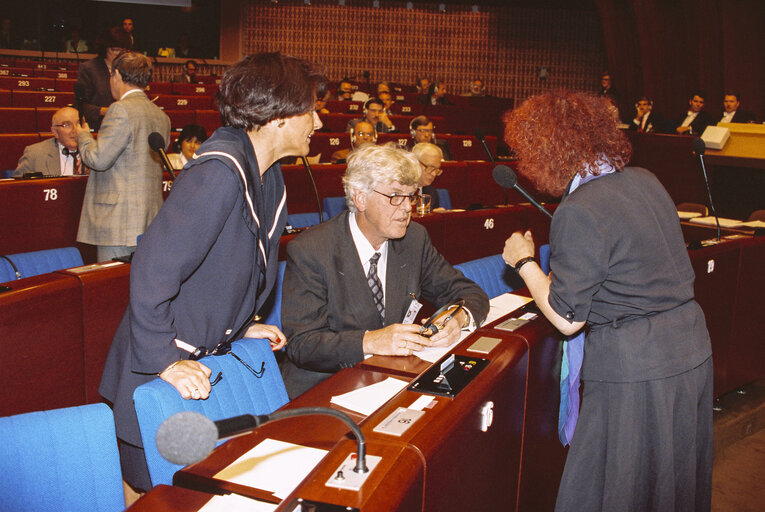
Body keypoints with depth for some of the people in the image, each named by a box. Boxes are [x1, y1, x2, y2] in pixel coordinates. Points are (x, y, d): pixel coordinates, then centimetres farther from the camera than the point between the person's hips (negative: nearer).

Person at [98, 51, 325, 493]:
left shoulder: (268, 173, 5)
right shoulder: (220, 173, -26)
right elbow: (154, 267, -29)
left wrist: (240, 324, 13)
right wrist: (164, 360, -26)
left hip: (212, 353, 9)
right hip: (161, 374, -9)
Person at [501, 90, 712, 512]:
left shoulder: (579, 212, -20)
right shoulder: (644, 181, 5)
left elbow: (566, 319, -16)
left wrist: (524, 262, -3)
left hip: (636, 371, -8)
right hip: (693, 353, 8)